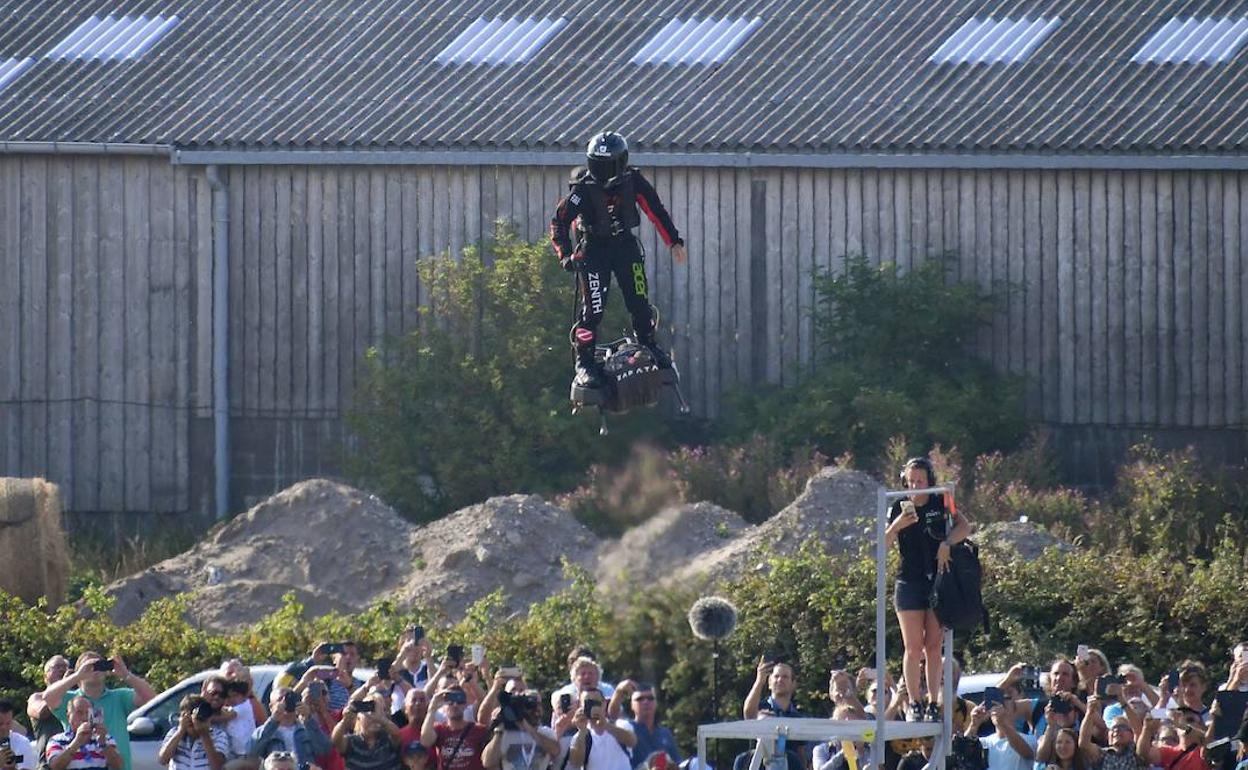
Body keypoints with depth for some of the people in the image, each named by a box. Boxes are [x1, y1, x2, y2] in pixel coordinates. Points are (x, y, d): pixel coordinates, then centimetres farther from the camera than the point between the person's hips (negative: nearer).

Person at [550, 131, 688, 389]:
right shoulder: (583, 190, -16)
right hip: (594, 250, -3)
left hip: (626, 247, 3)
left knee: (639, 301, -2)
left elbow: (656, 211, 2)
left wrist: (674, 241, 0)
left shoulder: (633, 182, -8)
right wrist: (566, 254, -23)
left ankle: (649, 345, 21)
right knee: (593, 307, -11)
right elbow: (560, 221, -12)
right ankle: (584, 362, -2)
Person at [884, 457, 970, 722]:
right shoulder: (900, 508, 4)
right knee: (913, 647, -4)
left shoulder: (940, 504, 4)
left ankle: (933, 704, 3)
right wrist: (897, 526, -20)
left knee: (934, 646, 1)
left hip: (938, 580, 0)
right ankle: (914, 704, 0)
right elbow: (884, 544, -2)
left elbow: (964, 527, -4)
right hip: (910, 582, 0)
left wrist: (946, 543, -19)